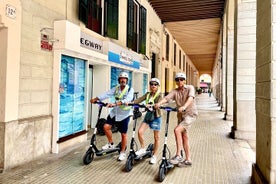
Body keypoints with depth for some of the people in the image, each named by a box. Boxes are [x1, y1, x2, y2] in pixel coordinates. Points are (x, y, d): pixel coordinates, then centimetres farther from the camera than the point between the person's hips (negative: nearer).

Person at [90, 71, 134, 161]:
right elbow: (107, 94, -11)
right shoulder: (116, 88, 2)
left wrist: (115, 104, -44)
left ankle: (122, 152, 23)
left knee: (123, 134, 4)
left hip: (124, 114, -4)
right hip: (115, 112, 4)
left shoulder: (130, 89, -11)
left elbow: (127, 99, -29)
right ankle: (111, 144, 17)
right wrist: (95, 99, -25)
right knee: (106, 126, -8)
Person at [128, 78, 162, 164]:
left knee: (156, 137, 6)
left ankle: (154, 155, 22)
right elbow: (139, 99, -6)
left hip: (156, 117, -4)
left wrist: (150, 105, -46)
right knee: (140, 131, -10)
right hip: (148, 116, 5)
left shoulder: (159, 95, -8)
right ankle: (143, 148, 14)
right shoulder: (148, 94, 7)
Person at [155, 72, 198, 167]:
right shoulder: (175, 91, 1)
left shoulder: (190, 88, -7)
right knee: (184, 136, 10)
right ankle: (188, 159, 23)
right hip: (181, 115, 6)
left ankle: (178, 155, -14)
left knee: (177, 130, -23)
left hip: (190, 114, -5)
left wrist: (184, 107, -46)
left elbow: (191, 98, -27)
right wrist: (159, 103, -37)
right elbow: (166, 98, -17)